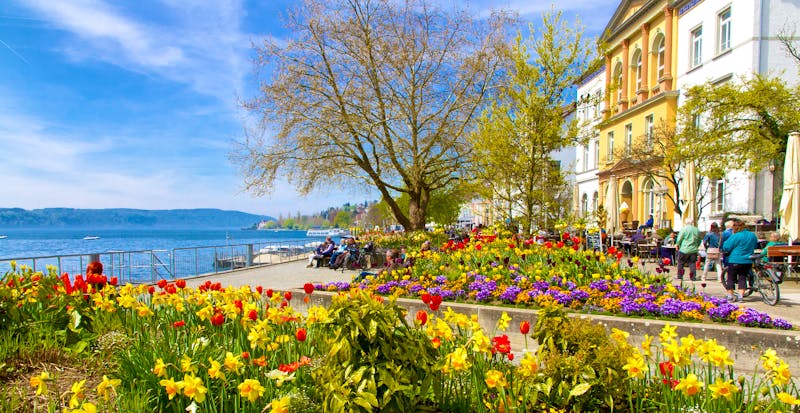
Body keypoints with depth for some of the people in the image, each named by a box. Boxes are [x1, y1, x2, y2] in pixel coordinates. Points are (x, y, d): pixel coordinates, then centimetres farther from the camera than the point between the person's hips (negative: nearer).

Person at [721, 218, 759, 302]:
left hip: (735, 261, -5)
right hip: (747, 261, 5)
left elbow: (726, 247, -14)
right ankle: (740, 296, 7)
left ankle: (730, 296, 10)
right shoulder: (752, 235, 3)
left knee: (731, 278, 6)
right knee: (742, 278, 11)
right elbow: (755, 246, 19)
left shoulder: (735, 236, -17)